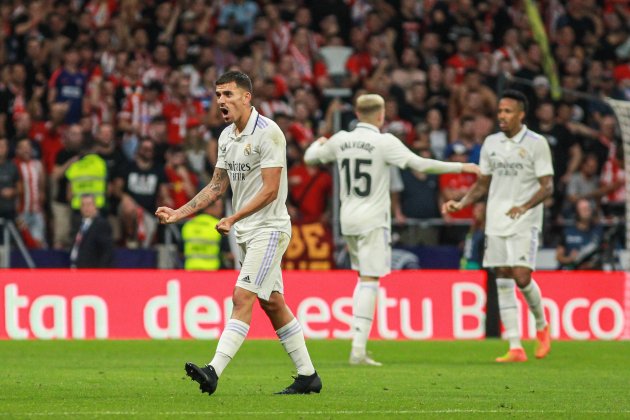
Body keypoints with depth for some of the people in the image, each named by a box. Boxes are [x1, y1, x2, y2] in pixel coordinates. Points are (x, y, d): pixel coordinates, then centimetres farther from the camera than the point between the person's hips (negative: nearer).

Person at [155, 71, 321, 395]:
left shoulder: (268, 132, -16)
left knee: (242, 297, -16)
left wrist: (233, 219, -23)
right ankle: (307, 376, 17)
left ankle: (214, 371, -25)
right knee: (272, 304, 10)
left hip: (269, 229, -9)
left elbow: (270, 190, -20)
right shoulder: (226, 136, 10)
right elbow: (218, 186, 16)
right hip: (246, 232, 9)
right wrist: (178, 214, 8)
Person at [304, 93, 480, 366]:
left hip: (348, 219, 6)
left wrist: (319, 143, 42)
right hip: (373, 220, -6)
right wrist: (460, 167, -7)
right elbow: (419, 164, -16)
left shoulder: (340, 140, 4)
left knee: (365, 277, 19)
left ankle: (358, 341, 14)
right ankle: (358, 350, -13)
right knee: (369, 281, -6)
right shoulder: (384, 142, -11)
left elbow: (310, 158, 19)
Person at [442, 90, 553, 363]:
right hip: (496, 223, 5)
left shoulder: (536, 143, -5)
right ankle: (515, 348, 3)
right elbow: (482, 185, 18)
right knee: (503, 282, 0)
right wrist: (460, 204, 3)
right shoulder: (491, 143, 10)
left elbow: (547, 187, -8)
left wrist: (524, 207, -23)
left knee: (522, 277, -16)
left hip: (524, 223, -5)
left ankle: (541, 327, 12)